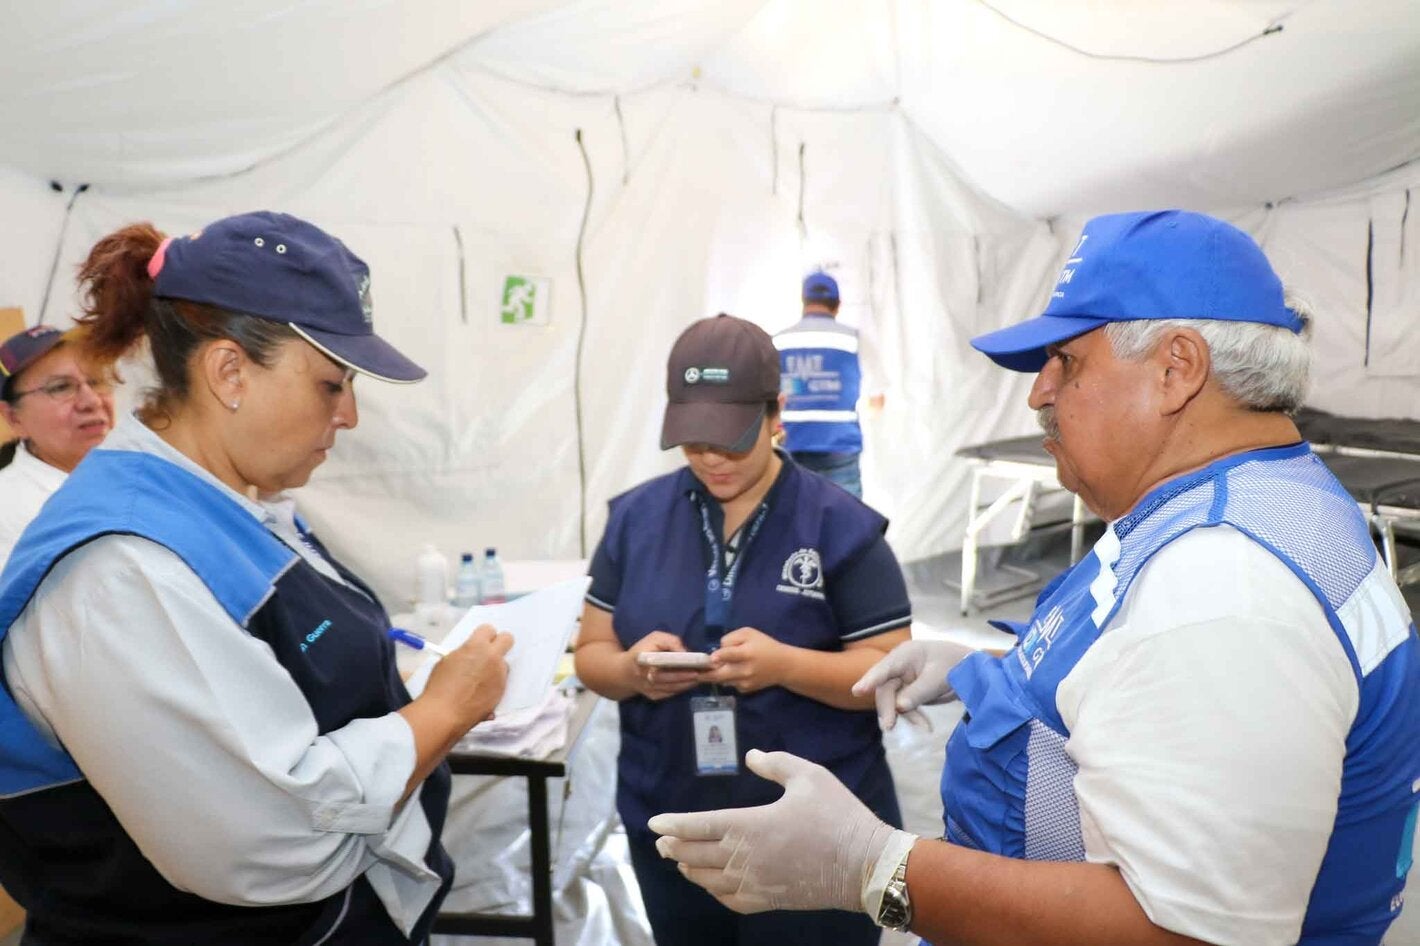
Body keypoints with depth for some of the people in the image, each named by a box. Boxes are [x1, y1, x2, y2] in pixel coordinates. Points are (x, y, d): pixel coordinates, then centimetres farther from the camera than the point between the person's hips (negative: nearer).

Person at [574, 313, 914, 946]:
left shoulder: (841, 526, -10)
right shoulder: (635, 518, -1)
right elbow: (592, 652, 5)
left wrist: (785, 664, -26)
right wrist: (633, 671, -18)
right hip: (670, 836, 4)